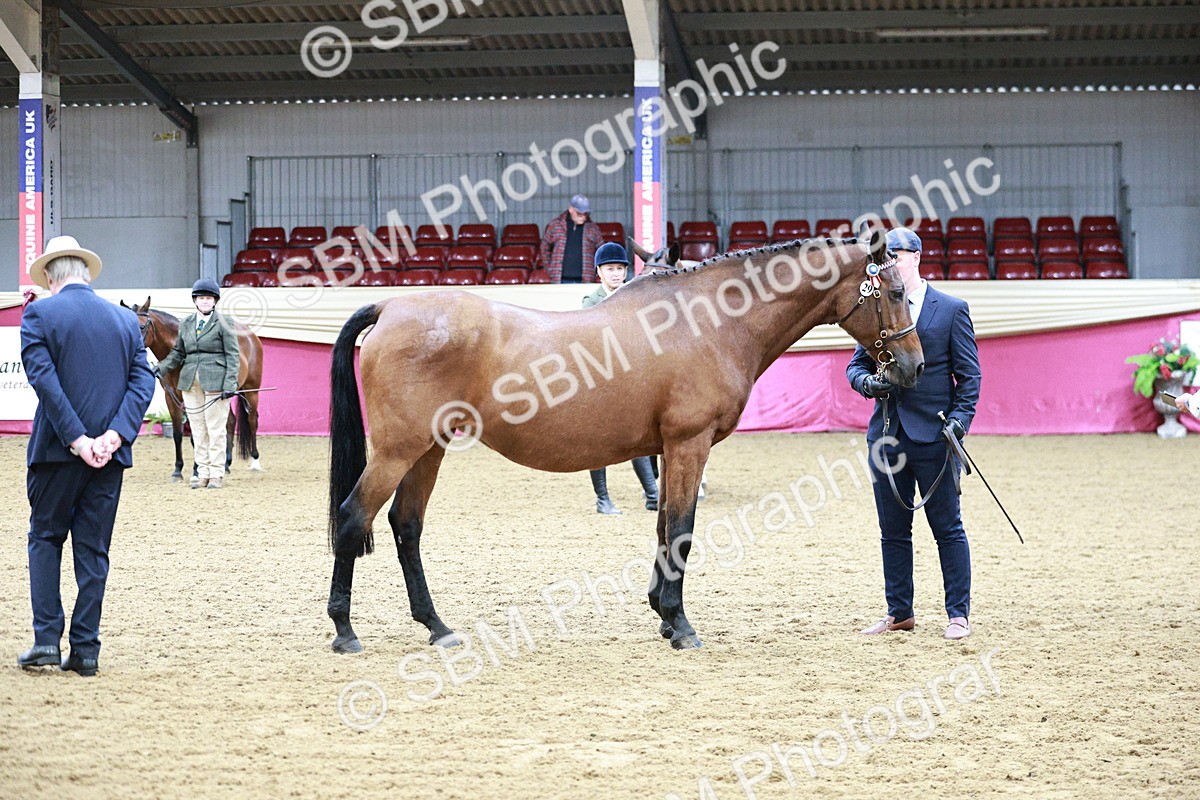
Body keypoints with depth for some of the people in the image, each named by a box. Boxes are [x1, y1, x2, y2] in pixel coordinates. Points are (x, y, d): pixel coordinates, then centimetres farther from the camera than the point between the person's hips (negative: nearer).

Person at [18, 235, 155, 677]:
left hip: (57, 448, -3)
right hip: (110, 455, 3)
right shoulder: (126, 320, 9)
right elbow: (143, 381, 0)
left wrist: (76, 440, -14)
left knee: (45, 538, 12)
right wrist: (114, 435, -10)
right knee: (94, 548, 8)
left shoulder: (39, 314, -4)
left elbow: (44, 379, -14)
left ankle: (46, 639, 4)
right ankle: (85, 648, 7)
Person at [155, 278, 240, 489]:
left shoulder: (224, 323, -1)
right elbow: (178, 353, 18)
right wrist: (161, 368, 3)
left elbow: (232, 355, -5)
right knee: (197, 430, 8)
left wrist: (229, 385, -13)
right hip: (191, 383, 5)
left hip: (215, 383, -5)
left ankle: (217, 474, 4)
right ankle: (203, 473, 13)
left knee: (215, 429, -2)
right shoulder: (186, 324, 13)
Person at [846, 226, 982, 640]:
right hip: (887, 433, 4)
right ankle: (899, 613, 20)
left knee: (947, 527, 1)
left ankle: (958, 614, 8)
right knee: (893, 530, 10)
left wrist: (959, 419, -14)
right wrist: (868, 382, -10)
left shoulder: (952, 309, 0)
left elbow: (969, 373, -1)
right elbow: (857, 364, 13)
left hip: (932, 435, -4)